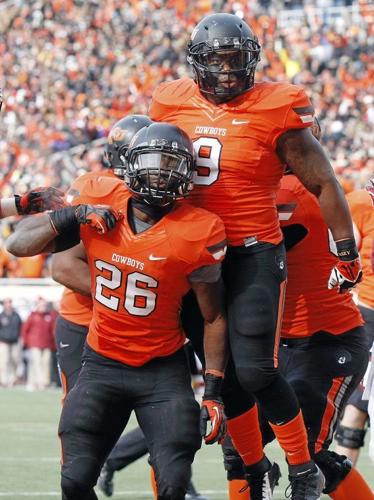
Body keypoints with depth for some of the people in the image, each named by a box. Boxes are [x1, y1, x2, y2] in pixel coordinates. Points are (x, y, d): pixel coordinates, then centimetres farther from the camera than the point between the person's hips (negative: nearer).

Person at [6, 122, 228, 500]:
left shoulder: (196, 234, -12)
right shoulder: (100, 202, -4)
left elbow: (214, 317, -3)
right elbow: (18, 244, 2)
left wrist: (213, 391, -8)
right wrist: (72, 216, -13)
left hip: (163, 370, -2)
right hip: (102, 365, 2)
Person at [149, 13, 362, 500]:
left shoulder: (275, 111, -9)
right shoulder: (173, 105, 4)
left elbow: (323, 183, -4)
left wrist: (347, 251, -2)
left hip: (254, 254, -5)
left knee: (254, 370, -15)